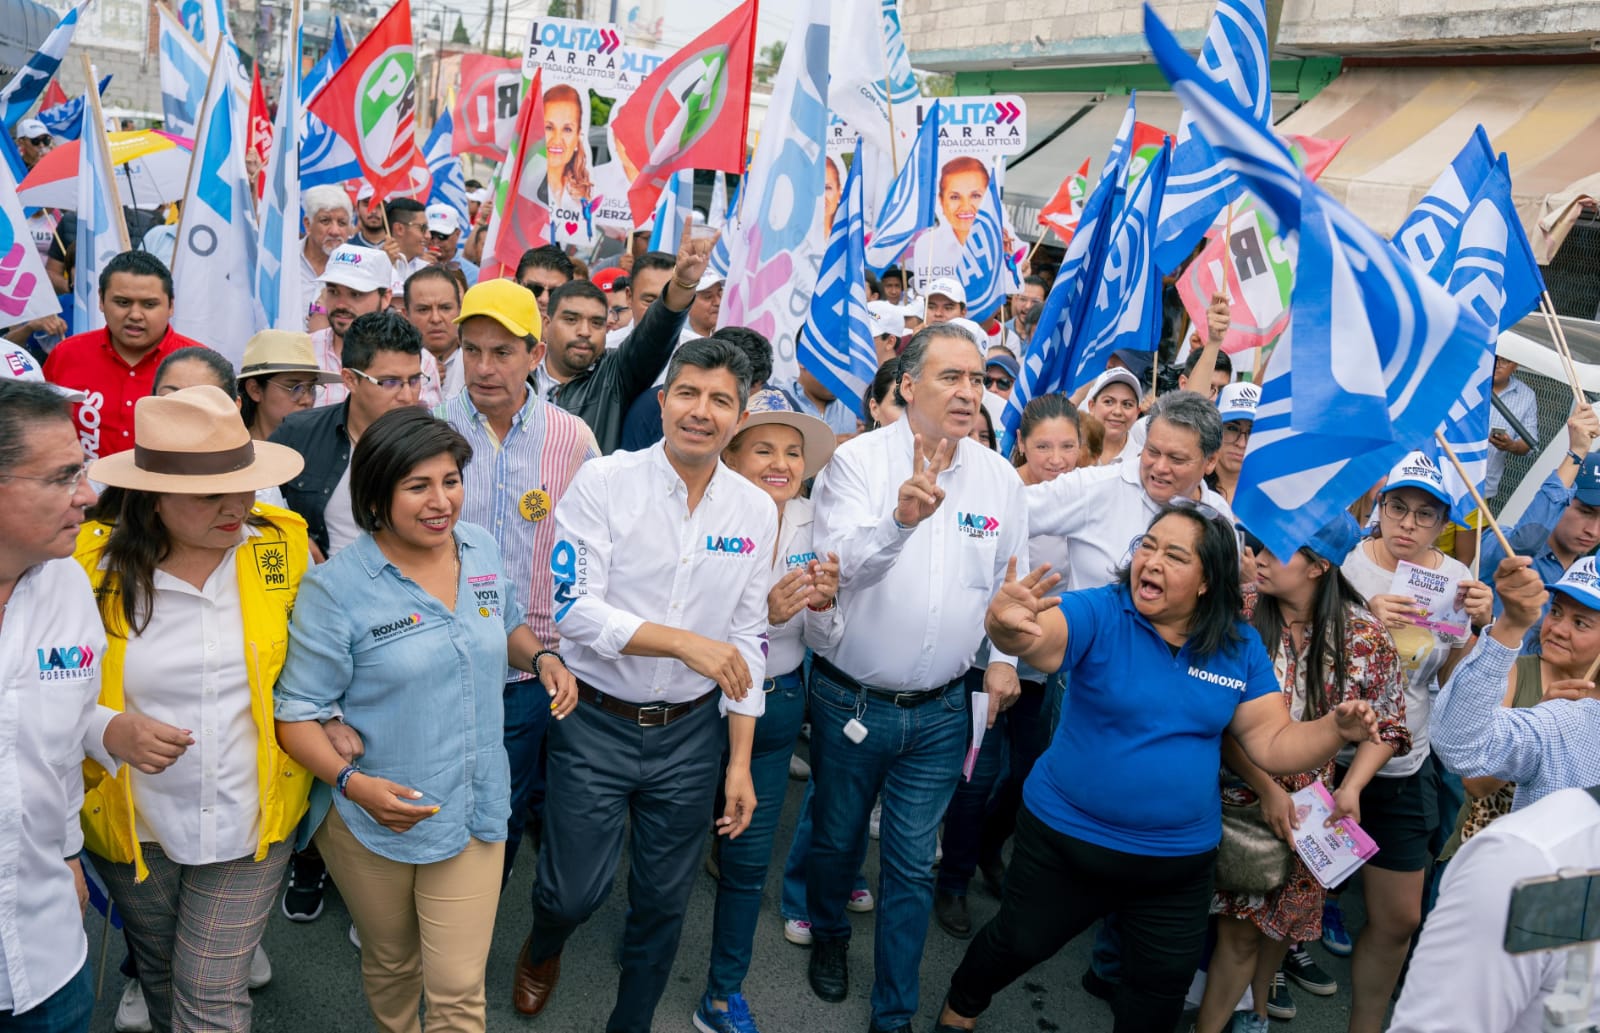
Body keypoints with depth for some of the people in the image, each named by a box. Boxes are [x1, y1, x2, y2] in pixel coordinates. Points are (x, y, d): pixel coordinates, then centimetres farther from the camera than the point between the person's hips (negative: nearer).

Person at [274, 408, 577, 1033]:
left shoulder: (481, 549, -3)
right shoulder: (336, 589, -18)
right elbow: (296, 714, -14)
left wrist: (541, 659, -5)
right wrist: (353, 783, -30)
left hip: (474, 811, 3)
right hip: (371, 818, -2)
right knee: (391, 966, 24)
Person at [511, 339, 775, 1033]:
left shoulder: (756, 511, -1)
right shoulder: (603, 482, -11)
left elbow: (748, 639, 3)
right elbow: (572, 607, -17)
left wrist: (740, 762, 2)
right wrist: (686, 643, -24)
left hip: (691, 732, 3)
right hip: (596, 723, -2)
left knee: (664, 900, 14)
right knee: (574, 892, 9)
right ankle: (541, 951, 46)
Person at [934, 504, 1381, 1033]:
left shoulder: (1241, 648, -5)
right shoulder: (1099, 613, -17)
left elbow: (1274, 744, -3)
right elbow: (1039, 638, -37)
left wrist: (1336, 728, -22)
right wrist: (1007, 626, -61)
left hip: (1178, 859, 3)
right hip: (1064, 837, -2)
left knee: (1164, 986, 18)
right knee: (1020, 943, 17)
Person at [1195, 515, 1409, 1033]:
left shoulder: (1364, 635, -8)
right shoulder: (1242, 617, -13)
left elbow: (1386, 725, 3)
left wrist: (1351, 788, -11)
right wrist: (1267, 790, -19)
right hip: (1242, 796, -2)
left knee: (1283, 916, 15)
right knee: (1241, 926, 2)